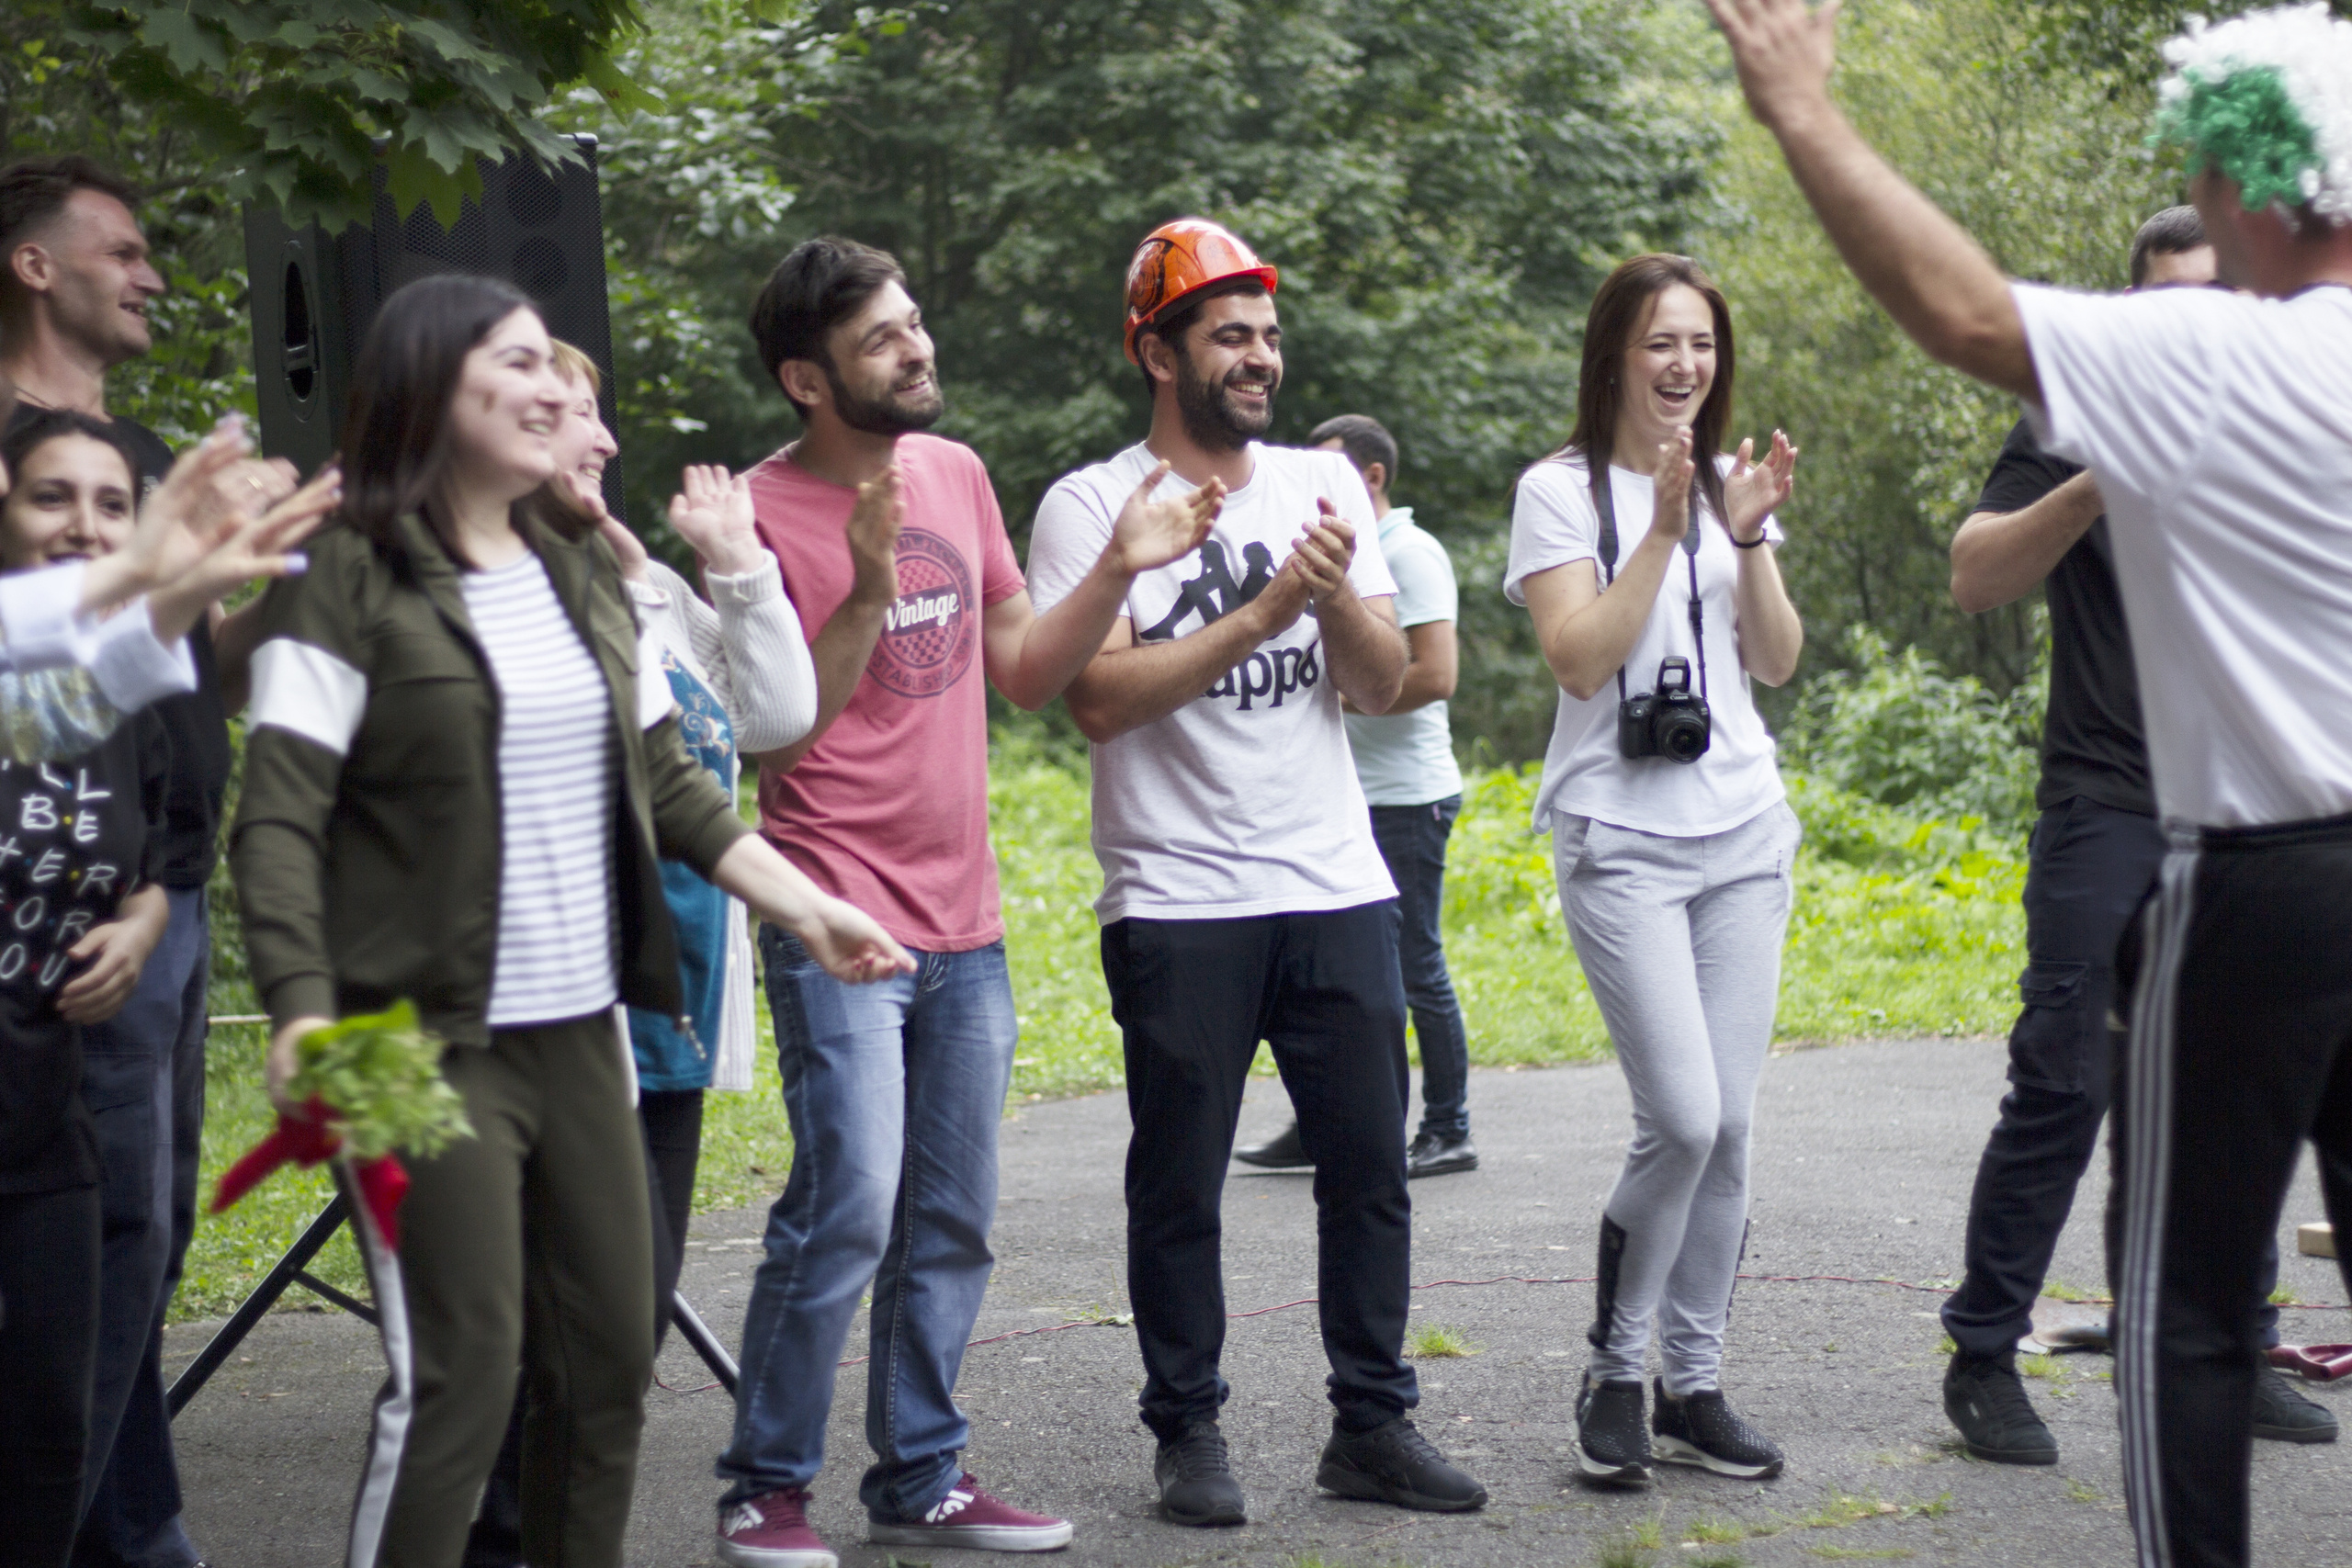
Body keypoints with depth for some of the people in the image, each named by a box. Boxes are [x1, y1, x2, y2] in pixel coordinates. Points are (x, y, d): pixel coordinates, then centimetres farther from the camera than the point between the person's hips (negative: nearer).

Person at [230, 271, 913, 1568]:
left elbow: (668, 780, 19)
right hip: (428, 1039, -7)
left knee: (610, 1357, 10)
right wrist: (302, 1011, -26)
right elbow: (278, 820, -13)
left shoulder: (584, 572, 13)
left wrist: (804, 906, 13)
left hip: (580, 1031, 7)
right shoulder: (349, 581, -8)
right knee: (457, 1371, -10)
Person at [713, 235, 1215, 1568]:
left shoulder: (958, 473, 10)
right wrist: (869, 588, -24)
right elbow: (777, 734, -14)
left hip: (965, 927, 7)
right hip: (840, 927, -7)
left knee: (952, 1225, 11)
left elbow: (1024, 671, 15)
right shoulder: (767, 514, -11)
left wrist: (1118, 572, 1)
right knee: (847, 1209, -12)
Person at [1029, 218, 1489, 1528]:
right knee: (1180, 1184, 3)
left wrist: (1337, 596, -14)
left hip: (1338, 888, 4)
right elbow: (1099, 697, -15)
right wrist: (1264, 614, -18)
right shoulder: (1093, 508, -3)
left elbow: (1383, 683, 6)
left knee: (1371, 1164, 6)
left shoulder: (1324, 485, 9)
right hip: (1179, 903, -4)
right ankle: (1190, 1434, 15)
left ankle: (1374, 1423, 15)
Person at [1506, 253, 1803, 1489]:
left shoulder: (1732, 483, 13)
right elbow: (1580, 659, -12)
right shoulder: (1561, 490, -2)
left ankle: (1694, 1388, 12)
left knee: (1729, 1125, 2)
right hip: (1620, 838, -5)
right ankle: (1612, 1375, 2)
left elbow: (1778, 664, 9)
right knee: (1682, 1120, -15)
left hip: (1742, 833, 5)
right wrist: (1663, 527, -16)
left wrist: (1749, 537, -6)